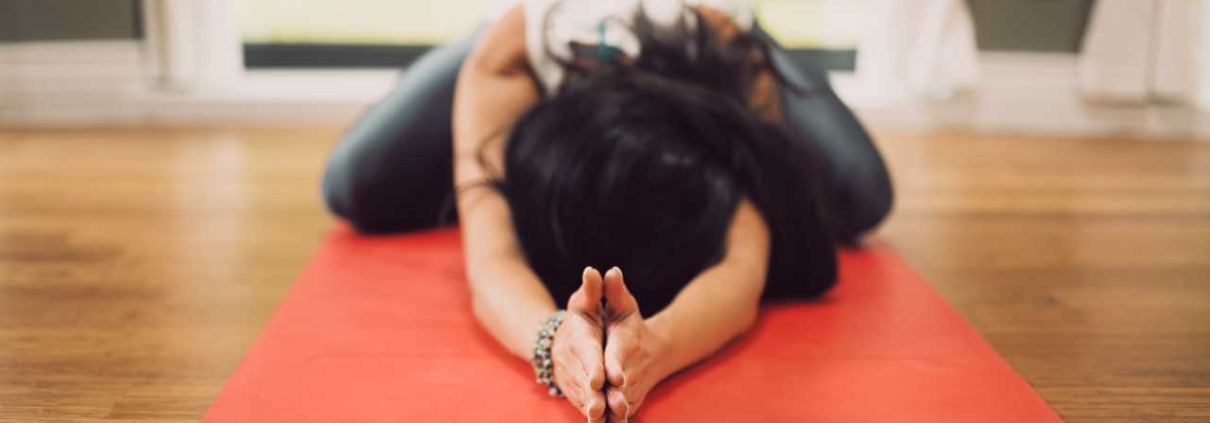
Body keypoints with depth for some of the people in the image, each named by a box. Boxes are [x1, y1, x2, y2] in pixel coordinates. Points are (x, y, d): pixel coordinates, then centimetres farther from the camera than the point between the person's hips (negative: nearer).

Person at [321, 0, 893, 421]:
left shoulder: (742, 70, -48)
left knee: (858, 200, -15)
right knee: (357, 192, -15)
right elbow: (490, 258, -59)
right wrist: (553, 338, -83)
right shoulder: (502, 65, -48)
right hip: (541, 61, -1)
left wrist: (654, 346, -84)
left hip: (712, 60, 1)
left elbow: (743, 268, -61)